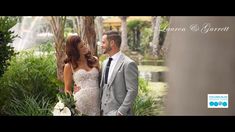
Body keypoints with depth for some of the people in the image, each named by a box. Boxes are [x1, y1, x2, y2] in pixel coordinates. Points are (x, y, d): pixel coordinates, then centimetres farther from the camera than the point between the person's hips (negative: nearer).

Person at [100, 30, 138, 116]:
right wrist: (100, 108, 8)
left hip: (117, 112, -6)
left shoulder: (128, 64, -11)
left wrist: (121, 112, -16)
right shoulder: (105, 63, 12)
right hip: (104, 111, 6)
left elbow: (132, 91, -14)